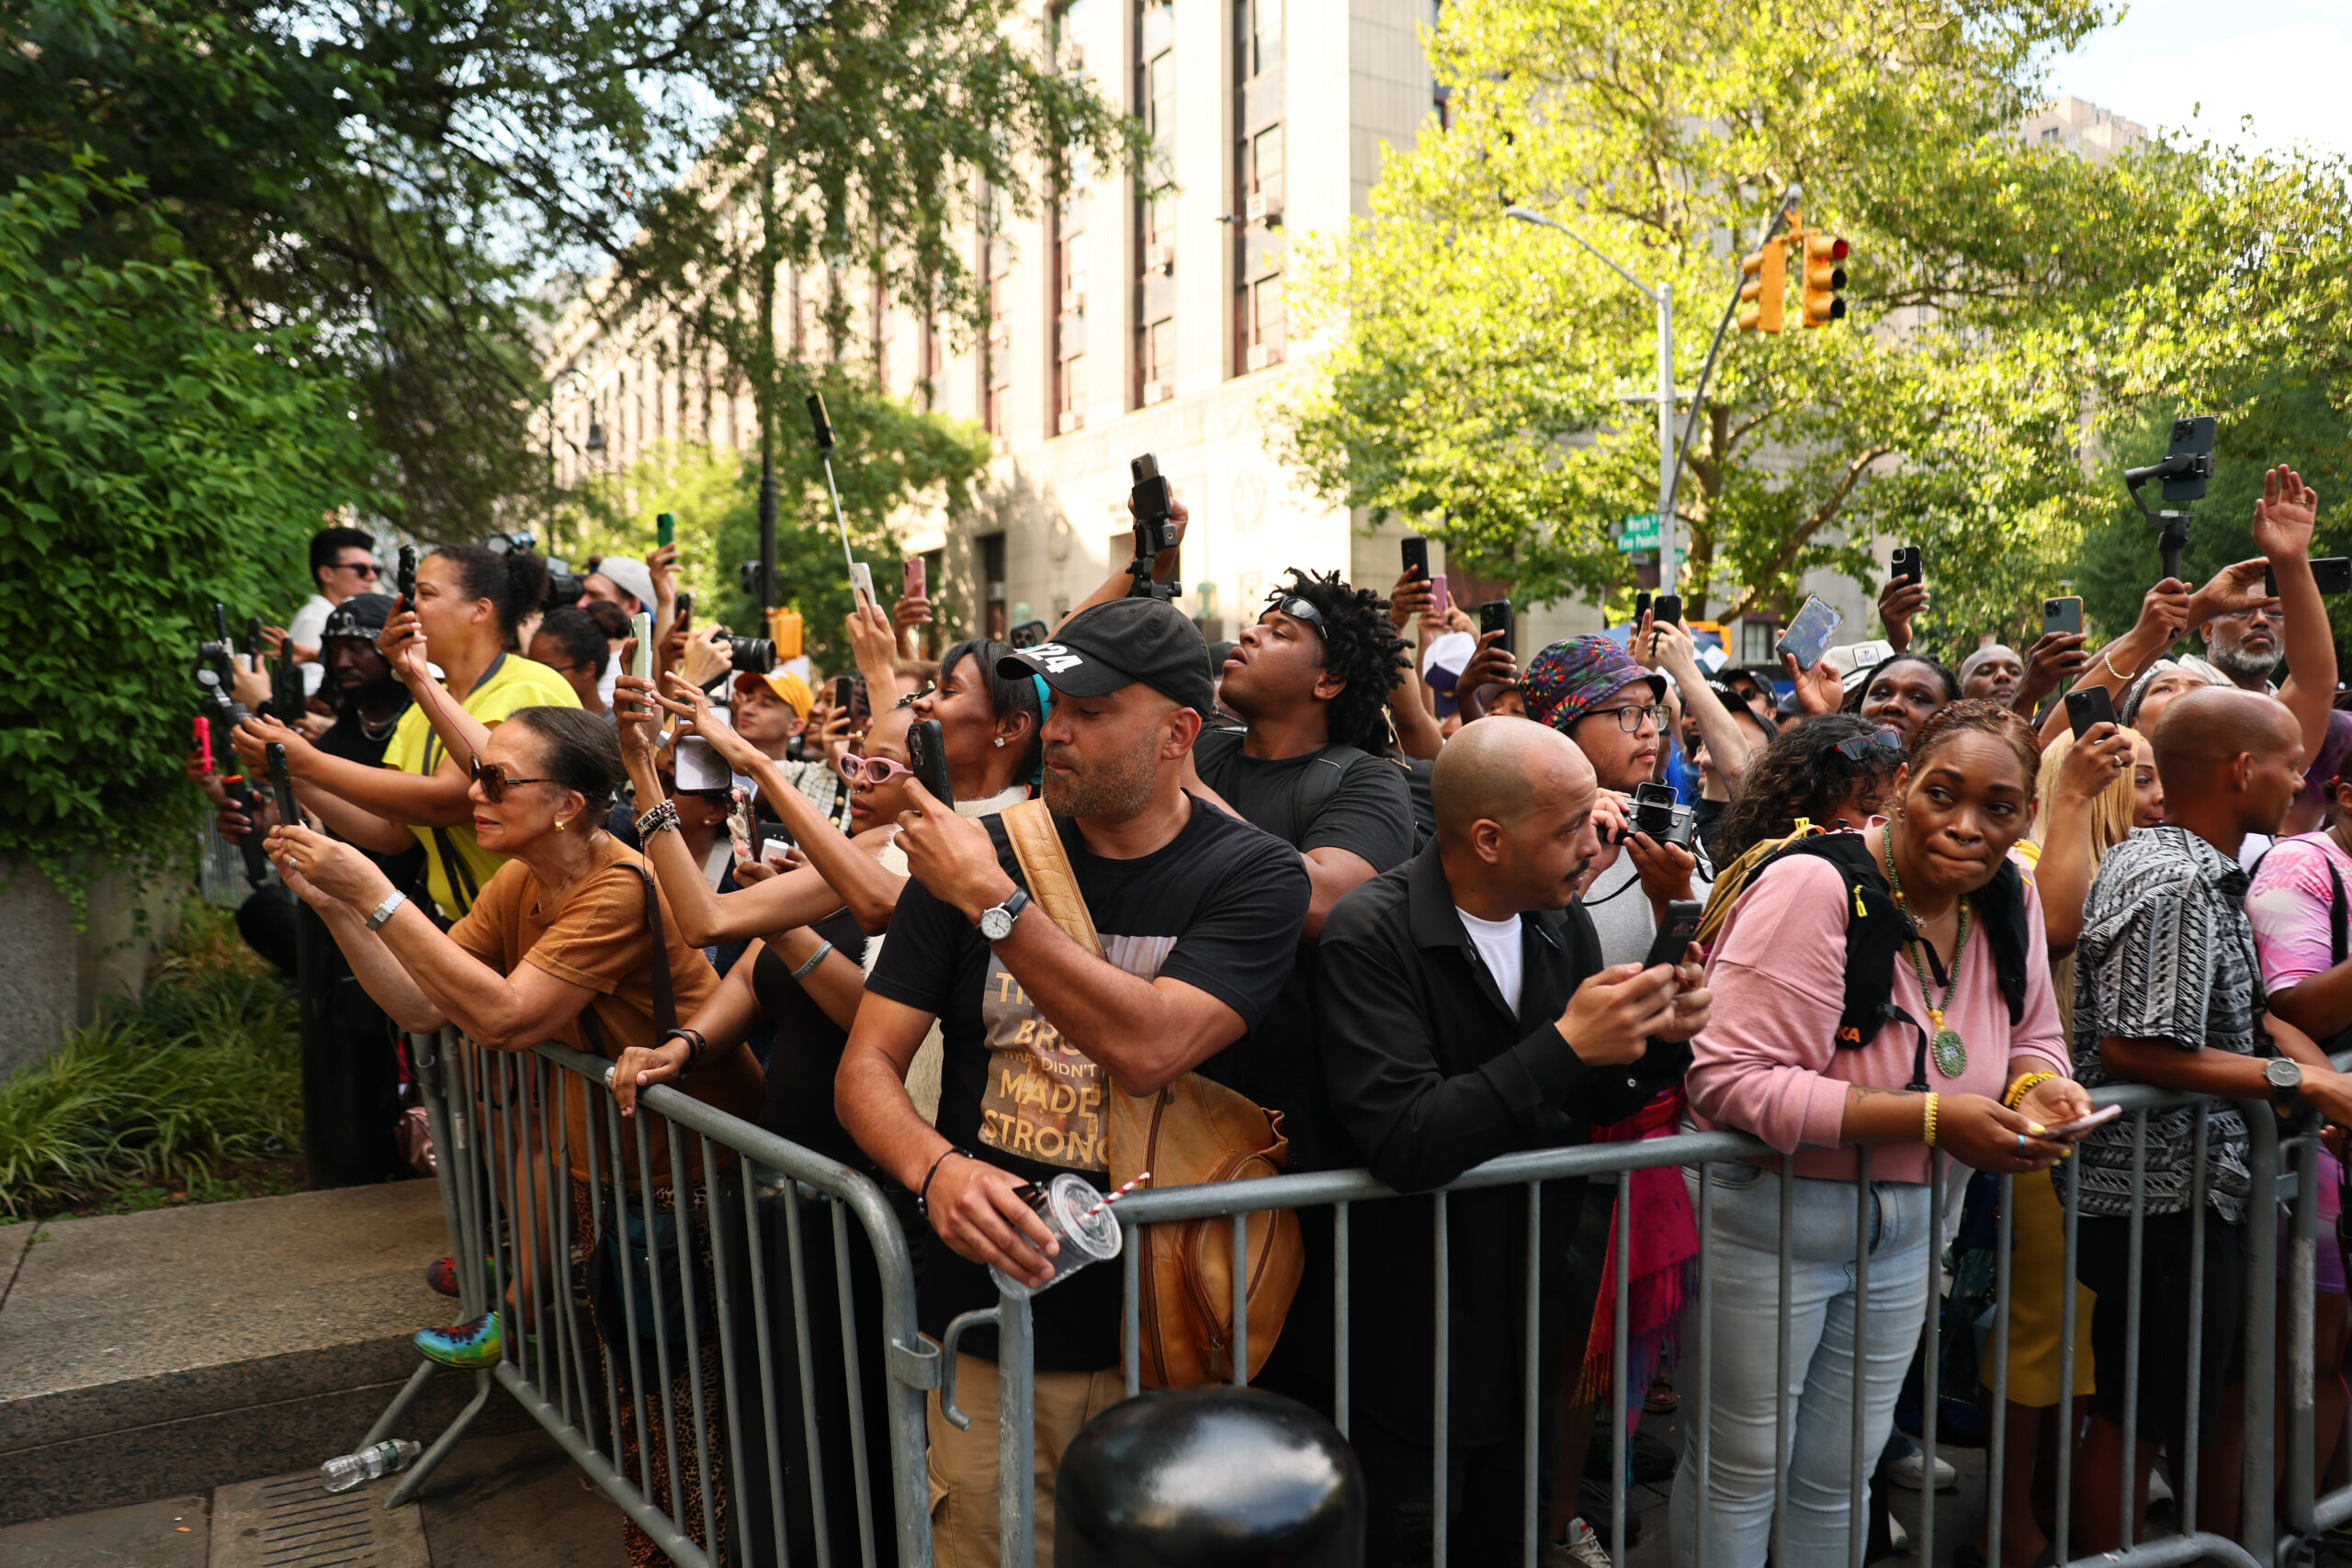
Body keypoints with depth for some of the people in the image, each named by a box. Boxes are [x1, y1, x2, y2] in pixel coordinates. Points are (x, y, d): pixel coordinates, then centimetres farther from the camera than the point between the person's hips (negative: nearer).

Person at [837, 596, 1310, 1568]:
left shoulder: (1254, 876, -9)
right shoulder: (977, 851, -2)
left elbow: (1147, 1050, -24)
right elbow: (866, 1067, -2)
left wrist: (992, 903, -23)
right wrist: (935, 1167, -23)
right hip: (990, 1330, 2)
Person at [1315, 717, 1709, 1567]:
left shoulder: (1564, 924, -1)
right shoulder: (1371, 935, -22)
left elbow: (1587, 1106, 9)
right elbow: (1404, 1144, -31)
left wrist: (1657, 1039, -11)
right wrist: (1567, 1046, -30)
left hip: (1533, 1329, 6)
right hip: (1415, 1347, -6)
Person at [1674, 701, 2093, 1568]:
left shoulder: (2008, 902, -2)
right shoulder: (1814, 884, -24)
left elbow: (2033, 1039, 15)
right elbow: (1728, 1080, -30)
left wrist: (2037, 1085, -11)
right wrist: (1931, 1118, -31)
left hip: (1902, 1226, 7)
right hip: (1767, 1215, -6)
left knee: (1840, 1470, 20)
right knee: (1742, 1470, 9)